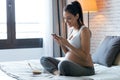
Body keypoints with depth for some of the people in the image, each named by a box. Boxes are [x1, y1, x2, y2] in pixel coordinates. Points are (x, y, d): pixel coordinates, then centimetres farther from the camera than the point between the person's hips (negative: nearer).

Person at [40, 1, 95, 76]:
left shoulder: (84, 30, -12)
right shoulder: (73, 30, 12)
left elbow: (85, 56, -19)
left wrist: (68, 44, -22)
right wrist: (60, 43, -2)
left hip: (85, 69, -9)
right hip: (69, 66, 9)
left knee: (63, 64, -39)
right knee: (44, 59, 6)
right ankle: (57, 72, -17)